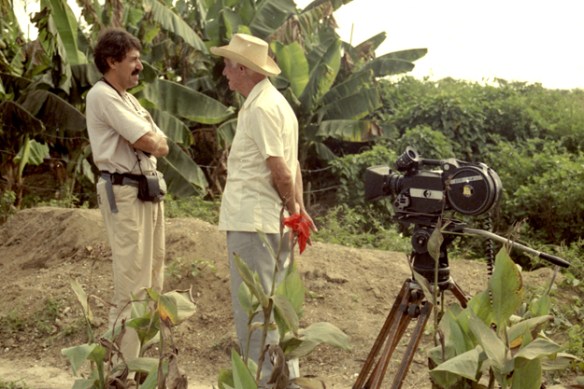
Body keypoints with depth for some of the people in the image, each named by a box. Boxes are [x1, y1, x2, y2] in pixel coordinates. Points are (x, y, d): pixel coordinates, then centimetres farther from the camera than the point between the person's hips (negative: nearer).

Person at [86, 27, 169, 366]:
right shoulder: (102, 96, -12)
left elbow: (162, 147, 13)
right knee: (132, 278, -8)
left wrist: (150, 140, -6)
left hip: (149, 189, 10)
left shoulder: (127, 98, 18)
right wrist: (150, 140, 2)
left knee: (153, 270, 14)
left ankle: (147, 348, 25)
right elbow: (150, 143, -17)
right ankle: (125, 361, -1)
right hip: (125, 192, -10)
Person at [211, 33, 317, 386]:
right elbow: (289, 167, 16)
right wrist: (298, 209, 12)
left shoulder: (260, 108, -15)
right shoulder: (275, 102, 16)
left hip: (252, 222, -10)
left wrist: (293, 209, -5)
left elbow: (280, 171, -18)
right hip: (273, 222, 10)